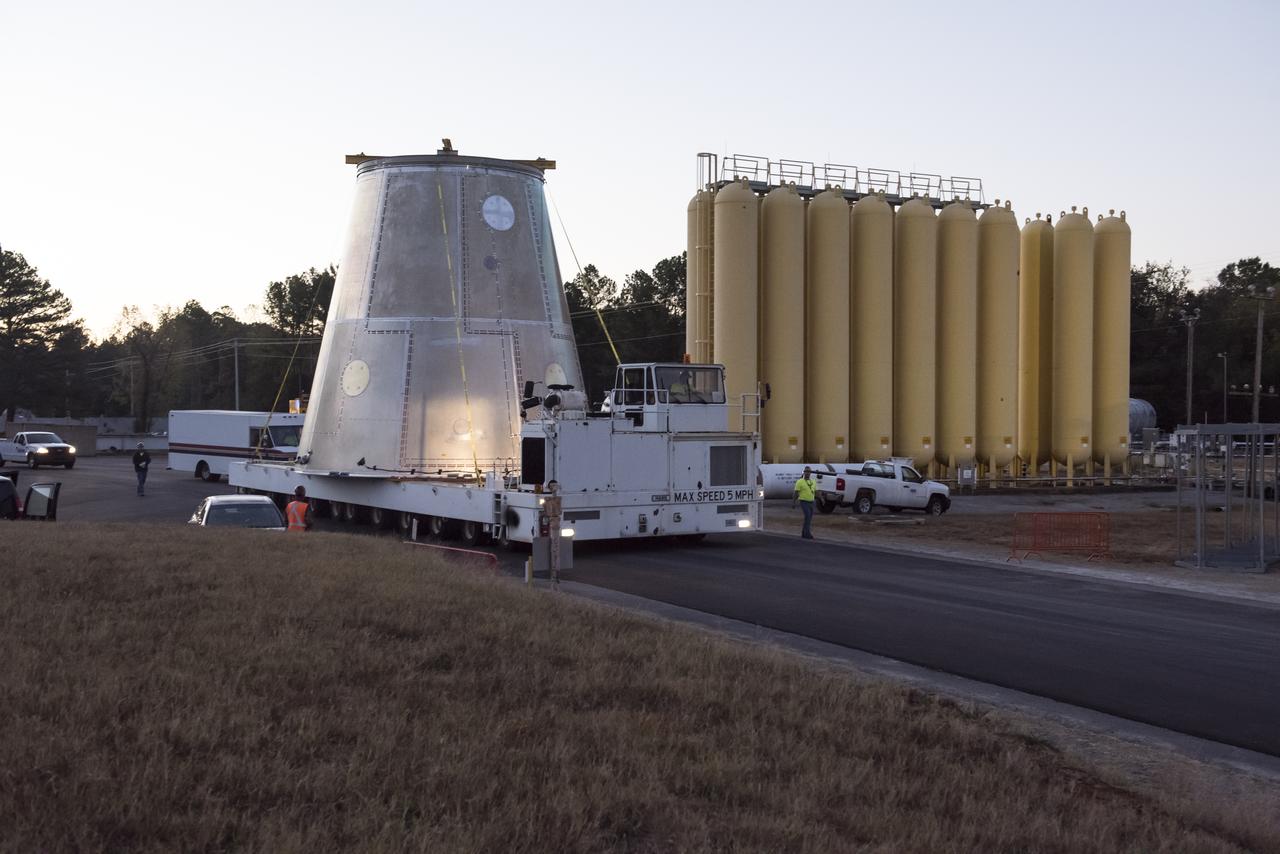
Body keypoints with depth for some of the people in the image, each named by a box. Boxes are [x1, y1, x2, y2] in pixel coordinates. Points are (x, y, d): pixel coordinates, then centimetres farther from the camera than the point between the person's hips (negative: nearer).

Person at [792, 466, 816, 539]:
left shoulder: (812, 481, 12)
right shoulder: (800, 482, -6)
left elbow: (816, 492, 13)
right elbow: (796, 493, -7)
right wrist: (793, 502, -11)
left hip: (811, 502, 6)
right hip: (804, 502, -6)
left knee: (809, 518, 7)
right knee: (807, 516, -20)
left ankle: (804, 533, 18)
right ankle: (807, 533, -18)